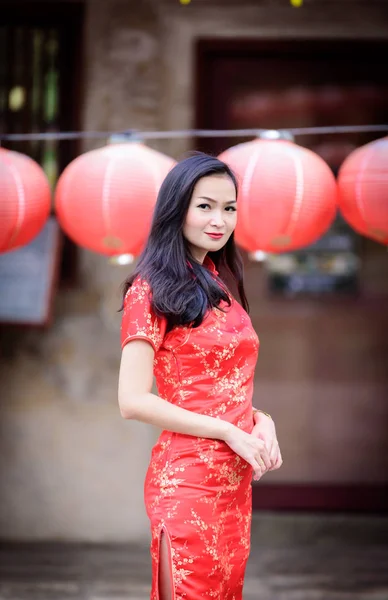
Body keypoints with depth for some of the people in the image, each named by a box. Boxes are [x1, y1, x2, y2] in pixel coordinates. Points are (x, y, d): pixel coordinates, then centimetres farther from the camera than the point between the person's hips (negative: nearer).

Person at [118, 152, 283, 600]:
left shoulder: (220, 286, 13)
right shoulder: (152, 290, -9)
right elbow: (133, 401, -15)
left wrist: (261, 421, -1)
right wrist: (231, 432, -16)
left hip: (237, 480, 8)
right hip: (188, 479, -7)